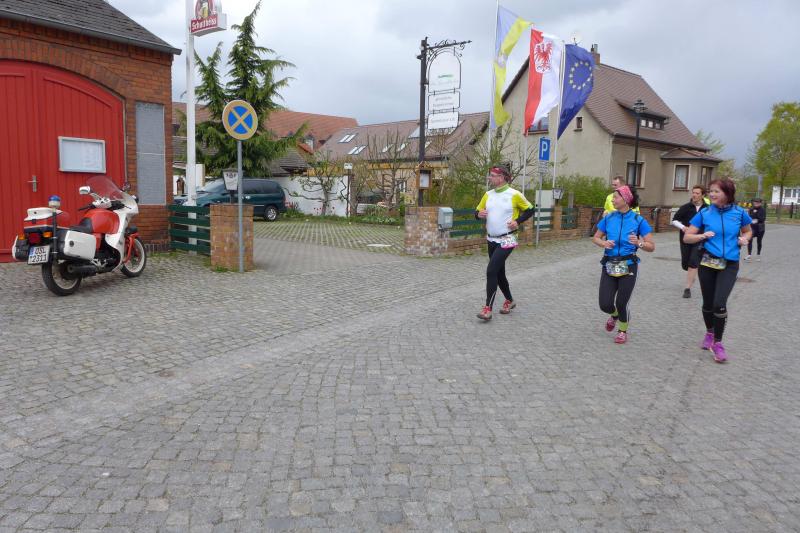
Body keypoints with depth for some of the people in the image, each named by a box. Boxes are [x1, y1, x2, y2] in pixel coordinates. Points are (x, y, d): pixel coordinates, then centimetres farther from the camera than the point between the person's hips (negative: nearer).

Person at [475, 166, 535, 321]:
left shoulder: (514, 194, -10)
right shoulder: (488, 194, 6)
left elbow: (530, 210, 0)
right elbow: (478, 211, 12)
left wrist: (517, 221, -14)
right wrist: (479, 214, -11)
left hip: (506, 240, -7)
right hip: (492, 240, 7)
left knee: (491, 271, -17)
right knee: (499, 273, 16)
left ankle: (488, 308, -12)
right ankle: (509, 300, 37)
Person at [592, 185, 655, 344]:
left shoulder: (638, 220, -8)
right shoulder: (608, 218, 1)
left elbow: (651, 246, -5)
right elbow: (595, 238, 12)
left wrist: (638, 243, -26)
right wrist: (604, 243, -10)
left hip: (628, 267, -3)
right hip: (609, 266, 3)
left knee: (621, 303, -1)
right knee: (605, 305, -2)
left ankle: (623, 331, 30)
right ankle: (614, 314, 37)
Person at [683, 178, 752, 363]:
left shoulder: (739, 213, -2)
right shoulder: (704, 214, -2)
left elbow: (748, 231, 17)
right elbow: (686, 237, 1)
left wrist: (745, 238, -4)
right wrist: (702, 236, -17)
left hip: (730, 265, -1)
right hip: (707, 263, 1)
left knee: (719, 303, -16)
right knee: (708, 303, 11)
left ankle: (718, 343, 1)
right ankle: (709, 333, 39)